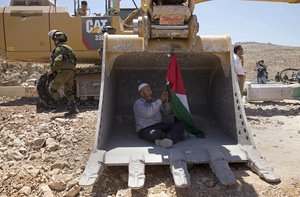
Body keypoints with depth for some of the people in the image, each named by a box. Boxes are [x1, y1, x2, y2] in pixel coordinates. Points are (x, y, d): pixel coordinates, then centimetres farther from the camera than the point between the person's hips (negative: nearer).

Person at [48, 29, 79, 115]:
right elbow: (74, 60, 22)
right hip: (71, 72, 9)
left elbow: (58, 61, -21)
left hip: (63, 72, -9)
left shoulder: (59, 48, -7)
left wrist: (52, 70, -9)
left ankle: (60, 104, 4)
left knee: (53, 88, 8)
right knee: (68, 91, 15)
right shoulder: (68, 48, 21)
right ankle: (74, 108, 8)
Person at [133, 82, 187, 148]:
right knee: (156, 133, -40)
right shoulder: (138, 103, -5)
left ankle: (168, 139, -37)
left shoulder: (155, 101, 17)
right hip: (146, 129, -6)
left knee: (180, 124, -11)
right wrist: (160, 100, -21)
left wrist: (166, 102, -7)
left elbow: (167, 113, 11)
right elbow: (148, 113, -25)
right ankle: (178, 135, -16)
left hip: (160, 126, 7)